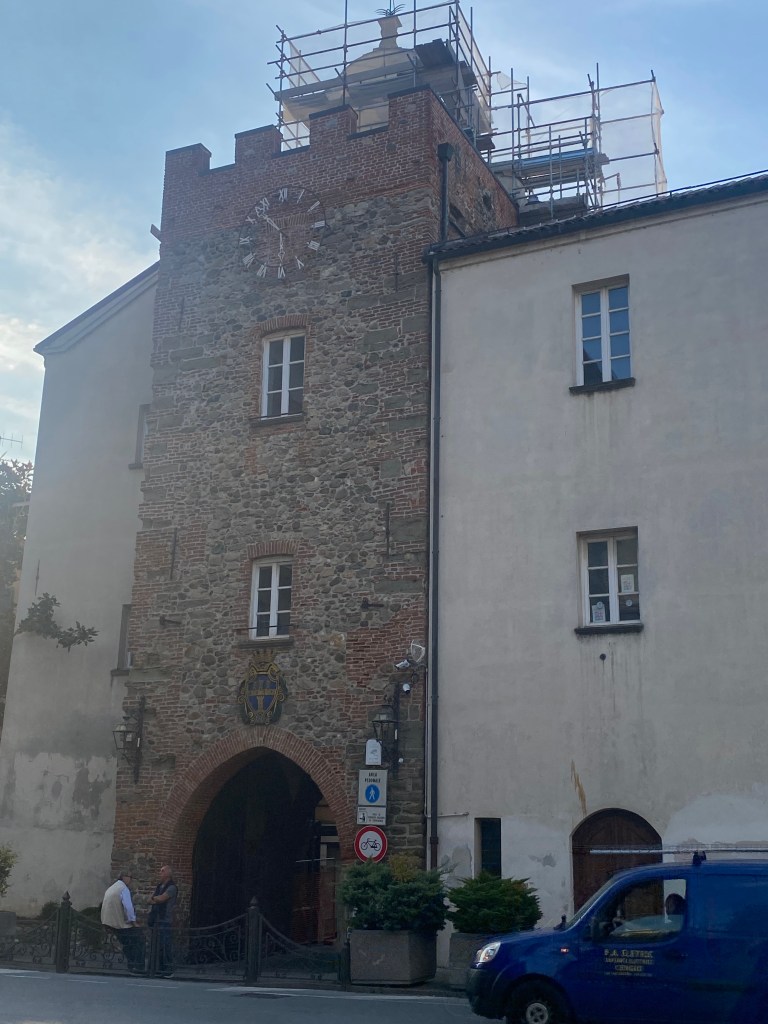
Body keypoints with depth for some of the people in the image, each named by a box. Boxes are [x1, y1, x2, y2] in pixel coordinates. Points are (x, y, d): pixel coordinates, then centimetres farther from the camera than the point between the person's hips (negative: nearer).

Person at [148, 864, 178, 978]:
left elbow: (161, 898, -15)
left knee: (165, 945, -9)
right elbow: (151, 900, 14)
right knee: (158, 945, 8)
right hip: (156, 919, 8)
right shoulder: (158, 886, 19)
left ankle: (169, 970, -7)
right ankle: (160, 968, 14)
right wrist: (157, 899, -6)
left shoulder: (172, 887, -6)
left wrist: (154, 898, 4)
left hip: (165, 920, -8)